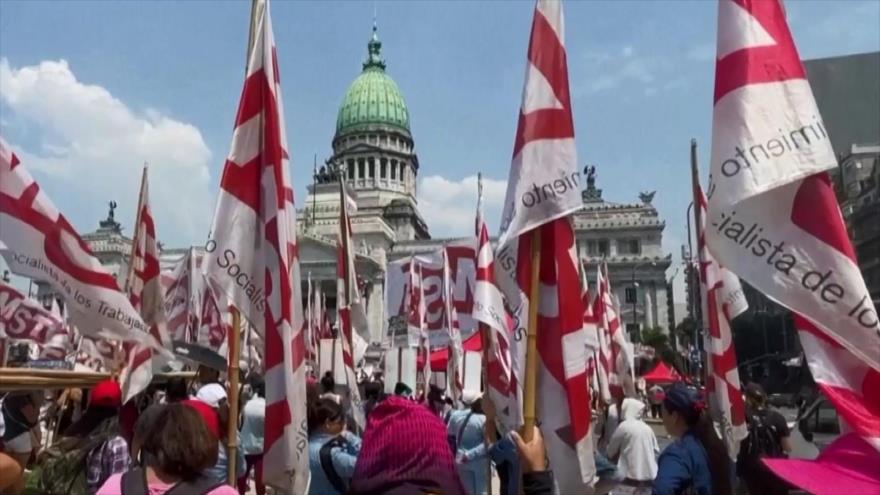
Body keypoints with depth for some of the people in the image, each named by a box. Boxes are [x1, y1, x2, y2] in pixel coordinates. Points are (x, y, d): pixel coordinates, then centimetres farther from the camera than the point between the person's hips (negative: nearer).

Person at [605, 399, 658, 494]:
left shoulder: (624, 426, -6)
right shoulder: (647, 428, 7)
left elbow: (610, 452, 4)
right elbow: (656, 451, 15)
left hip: (631, 477, -5)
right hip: (650, 476, 5)